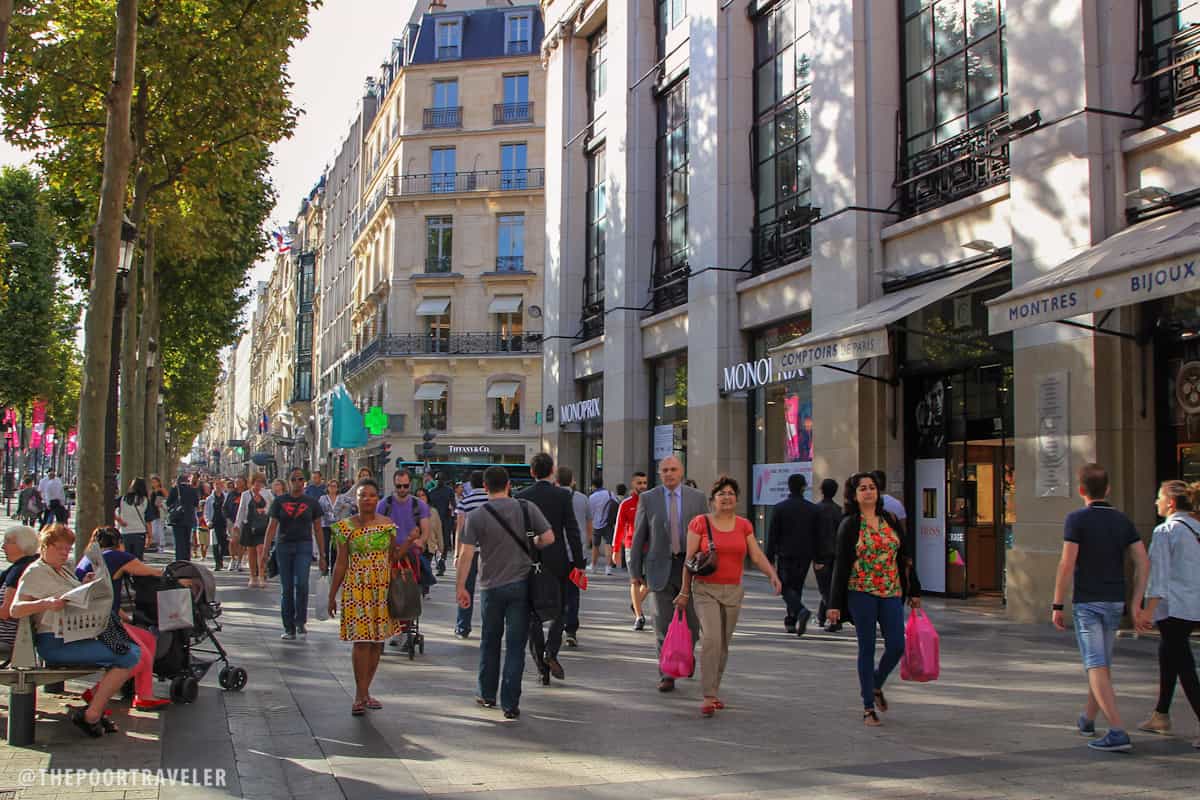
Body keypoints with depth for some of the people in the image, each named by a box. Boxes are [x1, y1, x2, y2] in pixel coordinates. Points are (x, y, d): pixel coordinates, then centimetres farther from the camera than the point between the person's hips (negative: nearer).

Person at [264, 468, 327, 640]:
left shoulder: (311, 503, 5)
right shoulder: (279, 501, 5)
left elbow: (318, 530, 8)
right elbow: (272, 527, 3)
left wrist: (322, 556, 7)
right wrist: (265, 552, -6)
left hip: (304, 547, -1)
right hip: (283, 547, 1)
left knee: (301, 583, -20)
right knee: (286, 588, 4)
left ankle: (301, 622, -3)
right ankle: (289, 628, 13)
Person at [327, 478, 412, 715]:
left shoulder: (388, 525, 5)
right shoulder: (346, 526, -3)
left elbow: (391, 557, 10)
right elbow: (341, 563, 0)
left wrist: (408, 543, -7)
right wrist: (332, 595, 1)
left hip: (383, 589, 4)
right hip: (357, 589, -4)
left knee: (378, 641, 8)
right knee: (362, 640, -9)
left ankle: (364, 691, 20)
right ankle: (361, 695, -2)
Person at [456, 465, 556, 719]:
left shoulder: (476, 516, -6)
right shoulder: (526, 508, -4)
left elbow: (466, 554, -9)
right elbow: (548, 538, -5)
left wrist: (461, 587, -3)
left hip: (491, 587, 0)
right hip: (521, 584, 0)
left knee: (489, 642, 18)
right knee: (515, 645, 3)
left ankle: (487, 695, 28)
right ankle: (510, 704, 2)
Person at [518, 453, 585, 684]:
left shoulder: (521, 496, -1)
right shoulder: (563, 495, -5)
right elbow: (572, 531, -7)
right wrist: (579, 563, -2)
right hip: (558, 562, -1)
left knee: (534, 617, 8)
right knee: (560, 609, 14)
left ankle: (542, 667, 8)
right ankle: (551, 652, -6)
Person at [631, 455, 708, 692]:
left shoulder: (697, 498, 4)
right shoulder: (647, 499, 3)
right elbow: (639, 536, 5)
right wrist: (636, 571, 3)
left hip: (690, 565, 1)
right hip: (661, 566, 0)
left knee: (692, 622, 3)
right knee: (664, 624, -1)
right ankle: (667, 675, 8)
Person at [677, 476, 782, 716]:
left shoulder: (744, 525, 7)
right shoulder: (700, 523, -4)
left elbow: (757, 555, 0)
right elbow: (689, 559, -2)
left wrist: (773, 575, -18)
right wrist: (685, 591, -1)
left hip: (733, 591, 4)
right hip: (706, 590, -4)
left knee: (724, 644, 10)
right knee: (711, 638, -19)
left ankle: (713, 690, 26)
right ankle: (708, 697, -15)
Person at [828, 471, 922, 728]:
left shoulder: (890, 521, 9)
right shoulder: (849, 525, -3)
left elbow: (905, 555, 14)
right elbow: (841, 564, -5)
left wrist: (913, 590, 12)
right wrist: (835, 603, -8)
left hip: (891, 592, 4)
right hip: (861, 593, -4)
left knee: (897, 646, -1)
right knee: (867, 649, 1)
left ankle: (876, 685, 29)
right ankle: (868, 708, 12)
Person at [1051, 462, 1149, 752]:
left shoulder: (1077, 519, -10)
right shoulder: (1122, 520, 6)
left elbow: (1067, 564, -15)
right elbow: (1143, 562, 1)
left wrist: (1057, 606, -9)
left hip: (1087, 602, -6)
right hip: (1115, 601, 6)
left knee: (1096, 666, -8)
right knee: (1103, 663, 19)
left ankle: (1118, 732, -18)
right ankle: (1088, 719, 36)